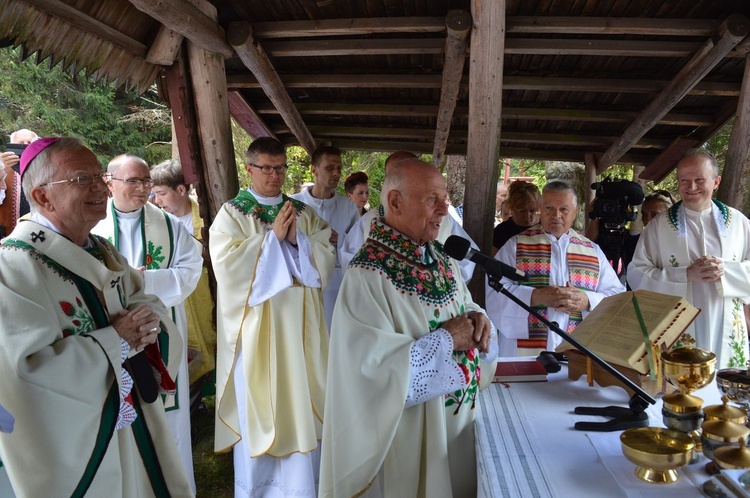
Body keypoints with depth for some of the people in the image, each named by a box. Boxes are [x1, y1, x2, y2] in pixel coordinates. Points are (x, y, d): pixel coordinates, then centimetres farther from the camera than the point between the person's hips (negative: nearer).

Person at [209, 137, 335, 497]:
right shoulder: (231, 214, -2)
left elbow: (327, 260, 1)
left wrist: (297, 239, -15)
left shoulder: (305, 213, 8)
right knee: (257, 407, 7)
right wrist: (273, 236, -15)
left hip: (300, 327, 3)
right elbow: (228, 265, -15)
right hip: (256, 329, -3)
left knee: (301, 405, 12)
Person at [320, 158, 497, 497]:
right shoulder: (367, 275, -25)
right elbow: (375, 365, -30)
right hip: (408, 430, -7)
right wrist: (446, 340, -23)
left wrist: (477, 318, -10)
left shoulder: (441, 257, 1)